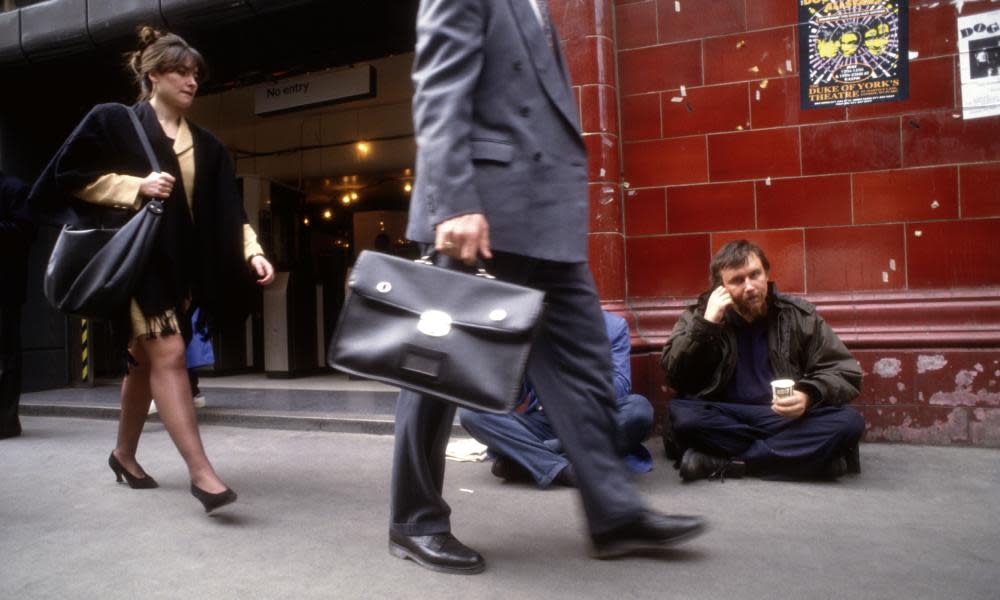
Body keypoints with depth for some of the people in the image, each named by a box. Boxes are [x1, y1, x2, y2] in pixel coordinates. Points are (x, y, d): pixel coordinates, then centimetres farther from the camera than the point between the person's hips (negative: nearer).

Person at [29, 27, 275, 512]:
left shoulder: (204, 145, 12)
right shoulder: (113, 121, 1)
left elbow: (228, 211, 4)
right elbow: (71, 177, -2)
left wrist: (251, 252, -11)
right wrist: (135, 186, -13)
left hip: (183, 265, 6)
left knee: (146, 359, 14)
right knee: (168, 353, -17)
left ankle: (124, 453, 32)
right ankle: (200, 472, -17)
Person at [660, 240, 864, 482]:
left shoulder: (798, 315, 2)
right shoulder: (700, 316, 2)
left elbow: (847, 372, 1)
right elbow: (674, 376, -7)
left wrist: (809, 395, -19)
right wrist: (706, 324, -17)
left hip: (789, 418, 2)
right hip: (726, 418, -1)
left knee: (848, 422, -27)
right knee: (680, 415, -31)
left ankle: (720, 461, -24)